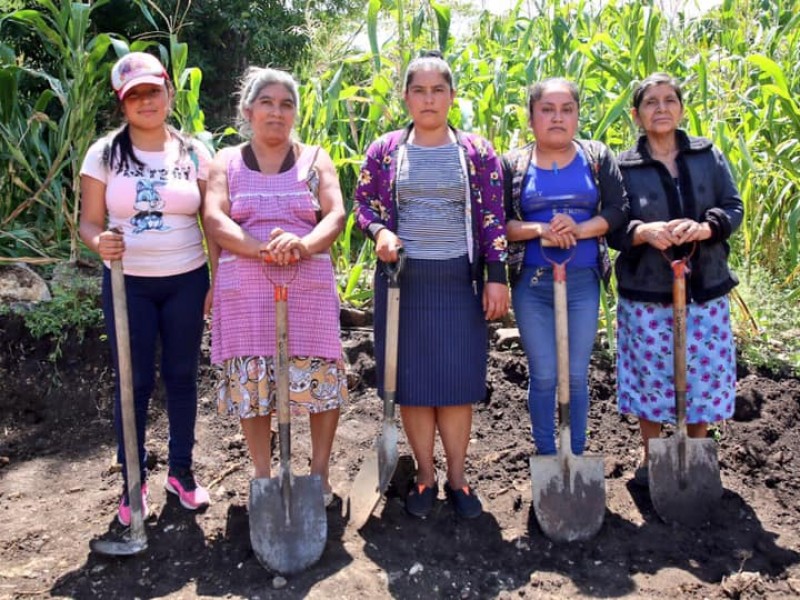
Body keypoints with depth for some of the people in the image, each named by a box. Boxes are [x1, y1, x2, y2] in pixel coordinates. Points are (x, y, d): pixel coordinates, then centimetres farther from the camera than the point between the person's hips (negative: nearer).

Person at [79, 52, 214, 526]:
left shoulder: (194, 152, 0)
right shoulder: (104, 153, -2)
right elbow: (90, 223, -2)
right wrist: (100, 243, -25)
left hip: (187, 282, 1)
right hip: (127, 283, -1)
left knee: (182, 376, 11)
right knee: (135, 382, 5)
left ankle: (182, 471, 27)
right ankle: (133, 482, 21)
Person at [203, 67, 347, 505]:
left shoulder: (314, 159, 10)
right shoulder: (226, 162, 10)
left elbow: (335, 214, -3)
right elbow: (215, 220, -5)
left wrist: (303, 244, -24)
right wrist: (262, 249, -22)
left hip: (309, 288, 0)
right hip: (245, 291, 0)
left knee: (320, 380, 0)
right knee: (251, 384, 5)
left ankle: (319, 473, 20)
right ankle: (262, 478, 22)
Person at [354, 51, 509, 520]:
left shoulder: (478, 152, 3)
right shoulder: (384, 151, 4)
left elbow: (493, 219, 2)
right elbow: (364, 203, 10)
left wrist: (497, 277, -4)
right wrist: (379, 231, -11)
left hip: (459, 279, 0)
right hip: (403, 278, 1)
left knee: (458, 379, 2)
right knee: (412, 380, 5)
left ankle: (457, 477, 17)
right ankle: (425, 476, 20)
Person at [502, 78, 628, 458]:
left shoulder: (598, 158, 5)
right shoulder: (513, 164, 2)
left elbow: (619, 210, -1)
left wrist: (580, 229, -17)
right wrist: (539, 230, -18)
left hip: (583, 282, 1)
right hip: (531, 283, 0)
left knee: (577, 375, 8)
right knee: (543, 376, 5)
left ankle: (577, 456, 22)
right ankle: (545, 457, 19)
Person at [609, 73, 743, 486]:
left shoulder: (709, 156, 6)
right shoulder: (623, 167, 0)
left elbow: (733, 208, 2)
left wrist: (704, 227, -20)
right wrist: (644, 232, -24)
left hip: (704, 288, 2)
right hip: (645, 292, -1)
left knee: (702, 375, 8)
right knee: (649, 377, 7)